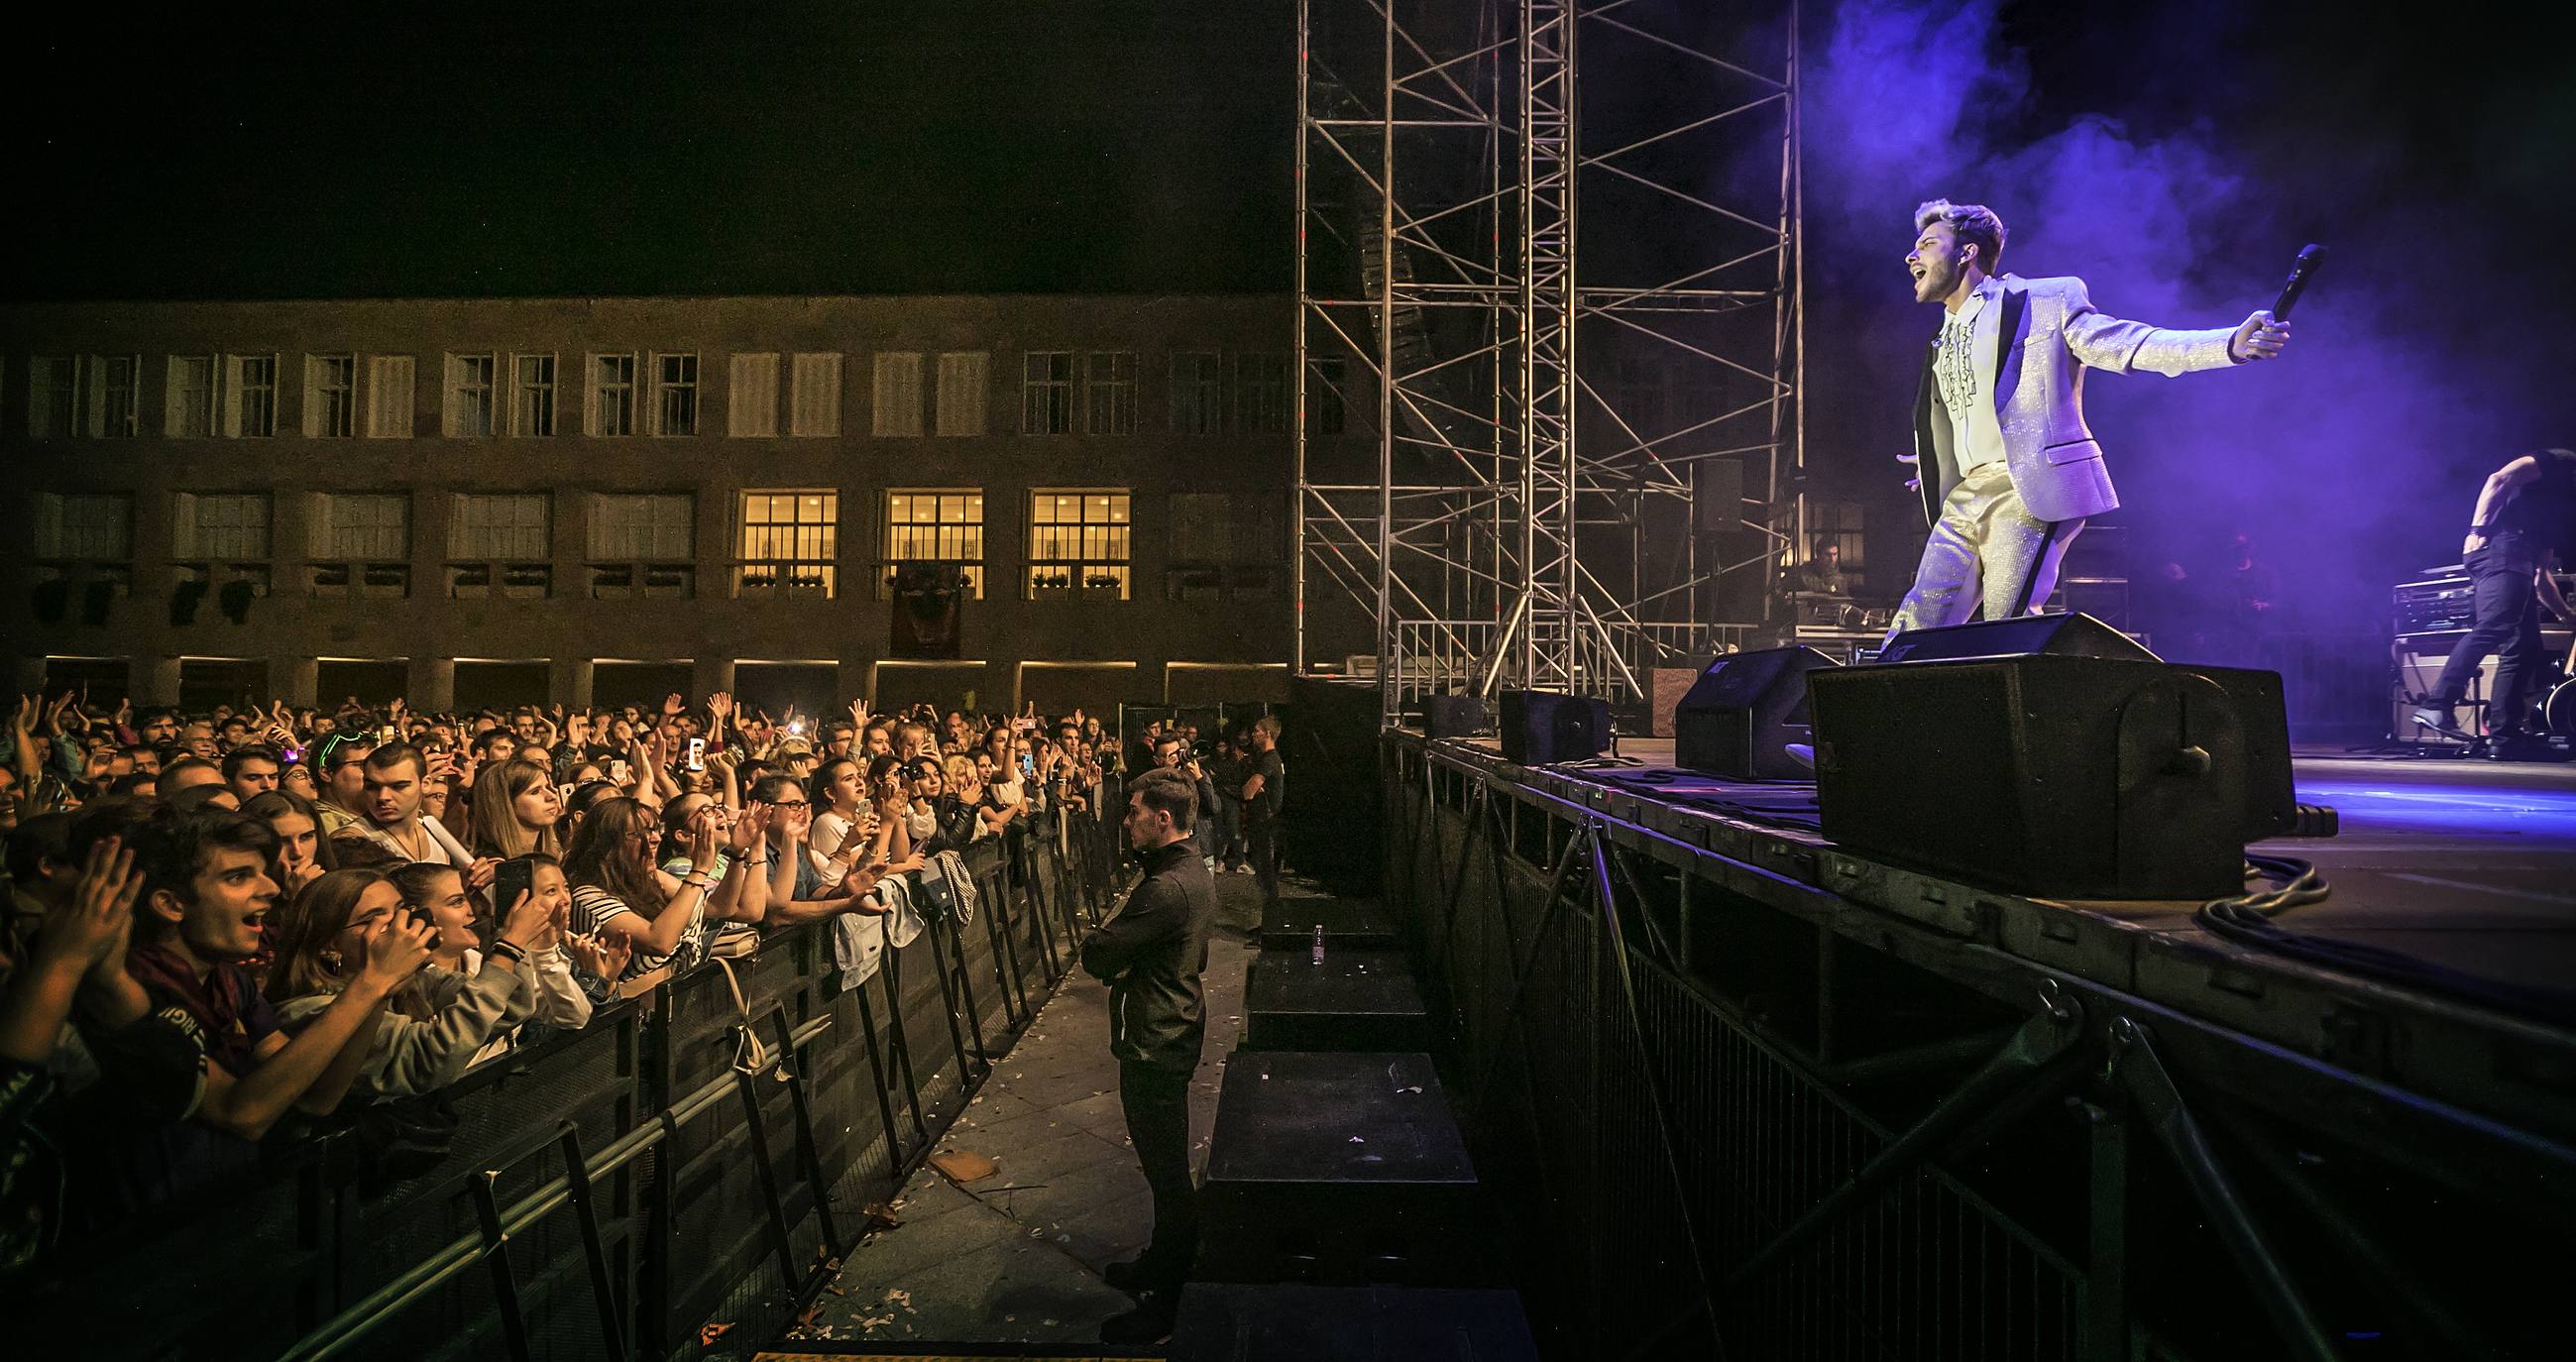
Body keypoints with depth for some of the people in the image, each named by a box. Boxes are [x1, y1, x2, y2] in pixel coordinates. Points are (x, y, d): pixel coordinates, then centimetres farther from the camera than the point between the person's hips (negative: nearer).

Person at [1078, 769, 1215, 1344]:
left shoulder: (1165, 889, -28)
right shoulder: (1194, 871, 5)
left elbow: (1097, 956, -24)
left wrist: (1108, 935, -6)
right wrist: (1123, 956, -2)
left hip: (1154, 1045, -10)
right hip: (1175, 1032, 10)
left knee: (1167, 1170, 5)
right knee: (1167, 1162, 24)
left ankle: (1168, 1301, 21)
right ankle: (1162, 1262, 42)